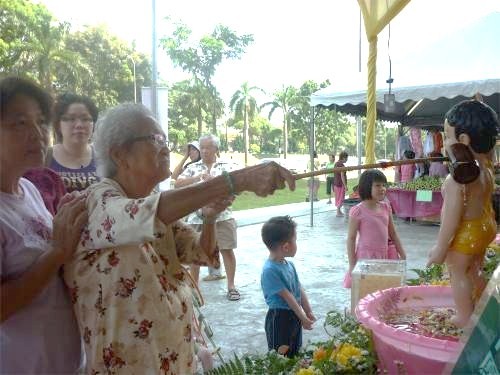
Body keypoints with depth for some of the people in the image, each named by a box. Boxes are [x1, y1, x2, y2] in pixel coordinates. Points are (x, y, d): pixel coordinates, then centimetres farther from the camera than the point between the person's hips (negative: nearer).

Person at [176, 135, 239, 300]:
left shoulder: (225, 166, 4)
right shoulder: (193, 167, 8)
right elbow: (178, 184, -3)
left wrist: (213, 179, -22)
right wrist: (197, 177, -16)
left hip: (222, 216, -1)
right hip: (197, 217, 2)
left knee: (227, 250, 3)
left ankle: (231, 286, 15)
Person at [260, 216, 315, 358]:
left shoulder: (289, 264, 2)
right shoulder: (270, 270, -25)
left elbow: (299, 289, 8)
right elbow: (287, 297, -22)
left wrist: (308, 312, 8)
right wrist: (303, 318, -17)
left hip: (295, 315, 9)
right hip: (279, 318, -9)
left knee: (295, 352, 20)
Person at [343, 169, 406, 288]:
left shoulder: (386, 207, 5)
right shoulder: (358, 211, -11)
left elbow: (393, 233, 14)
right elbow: (351, 238, -9)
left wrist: (402, 254, 12)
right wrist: (352, 265, -10)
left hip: (385, 256, 5)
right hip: (366, 256, -5)